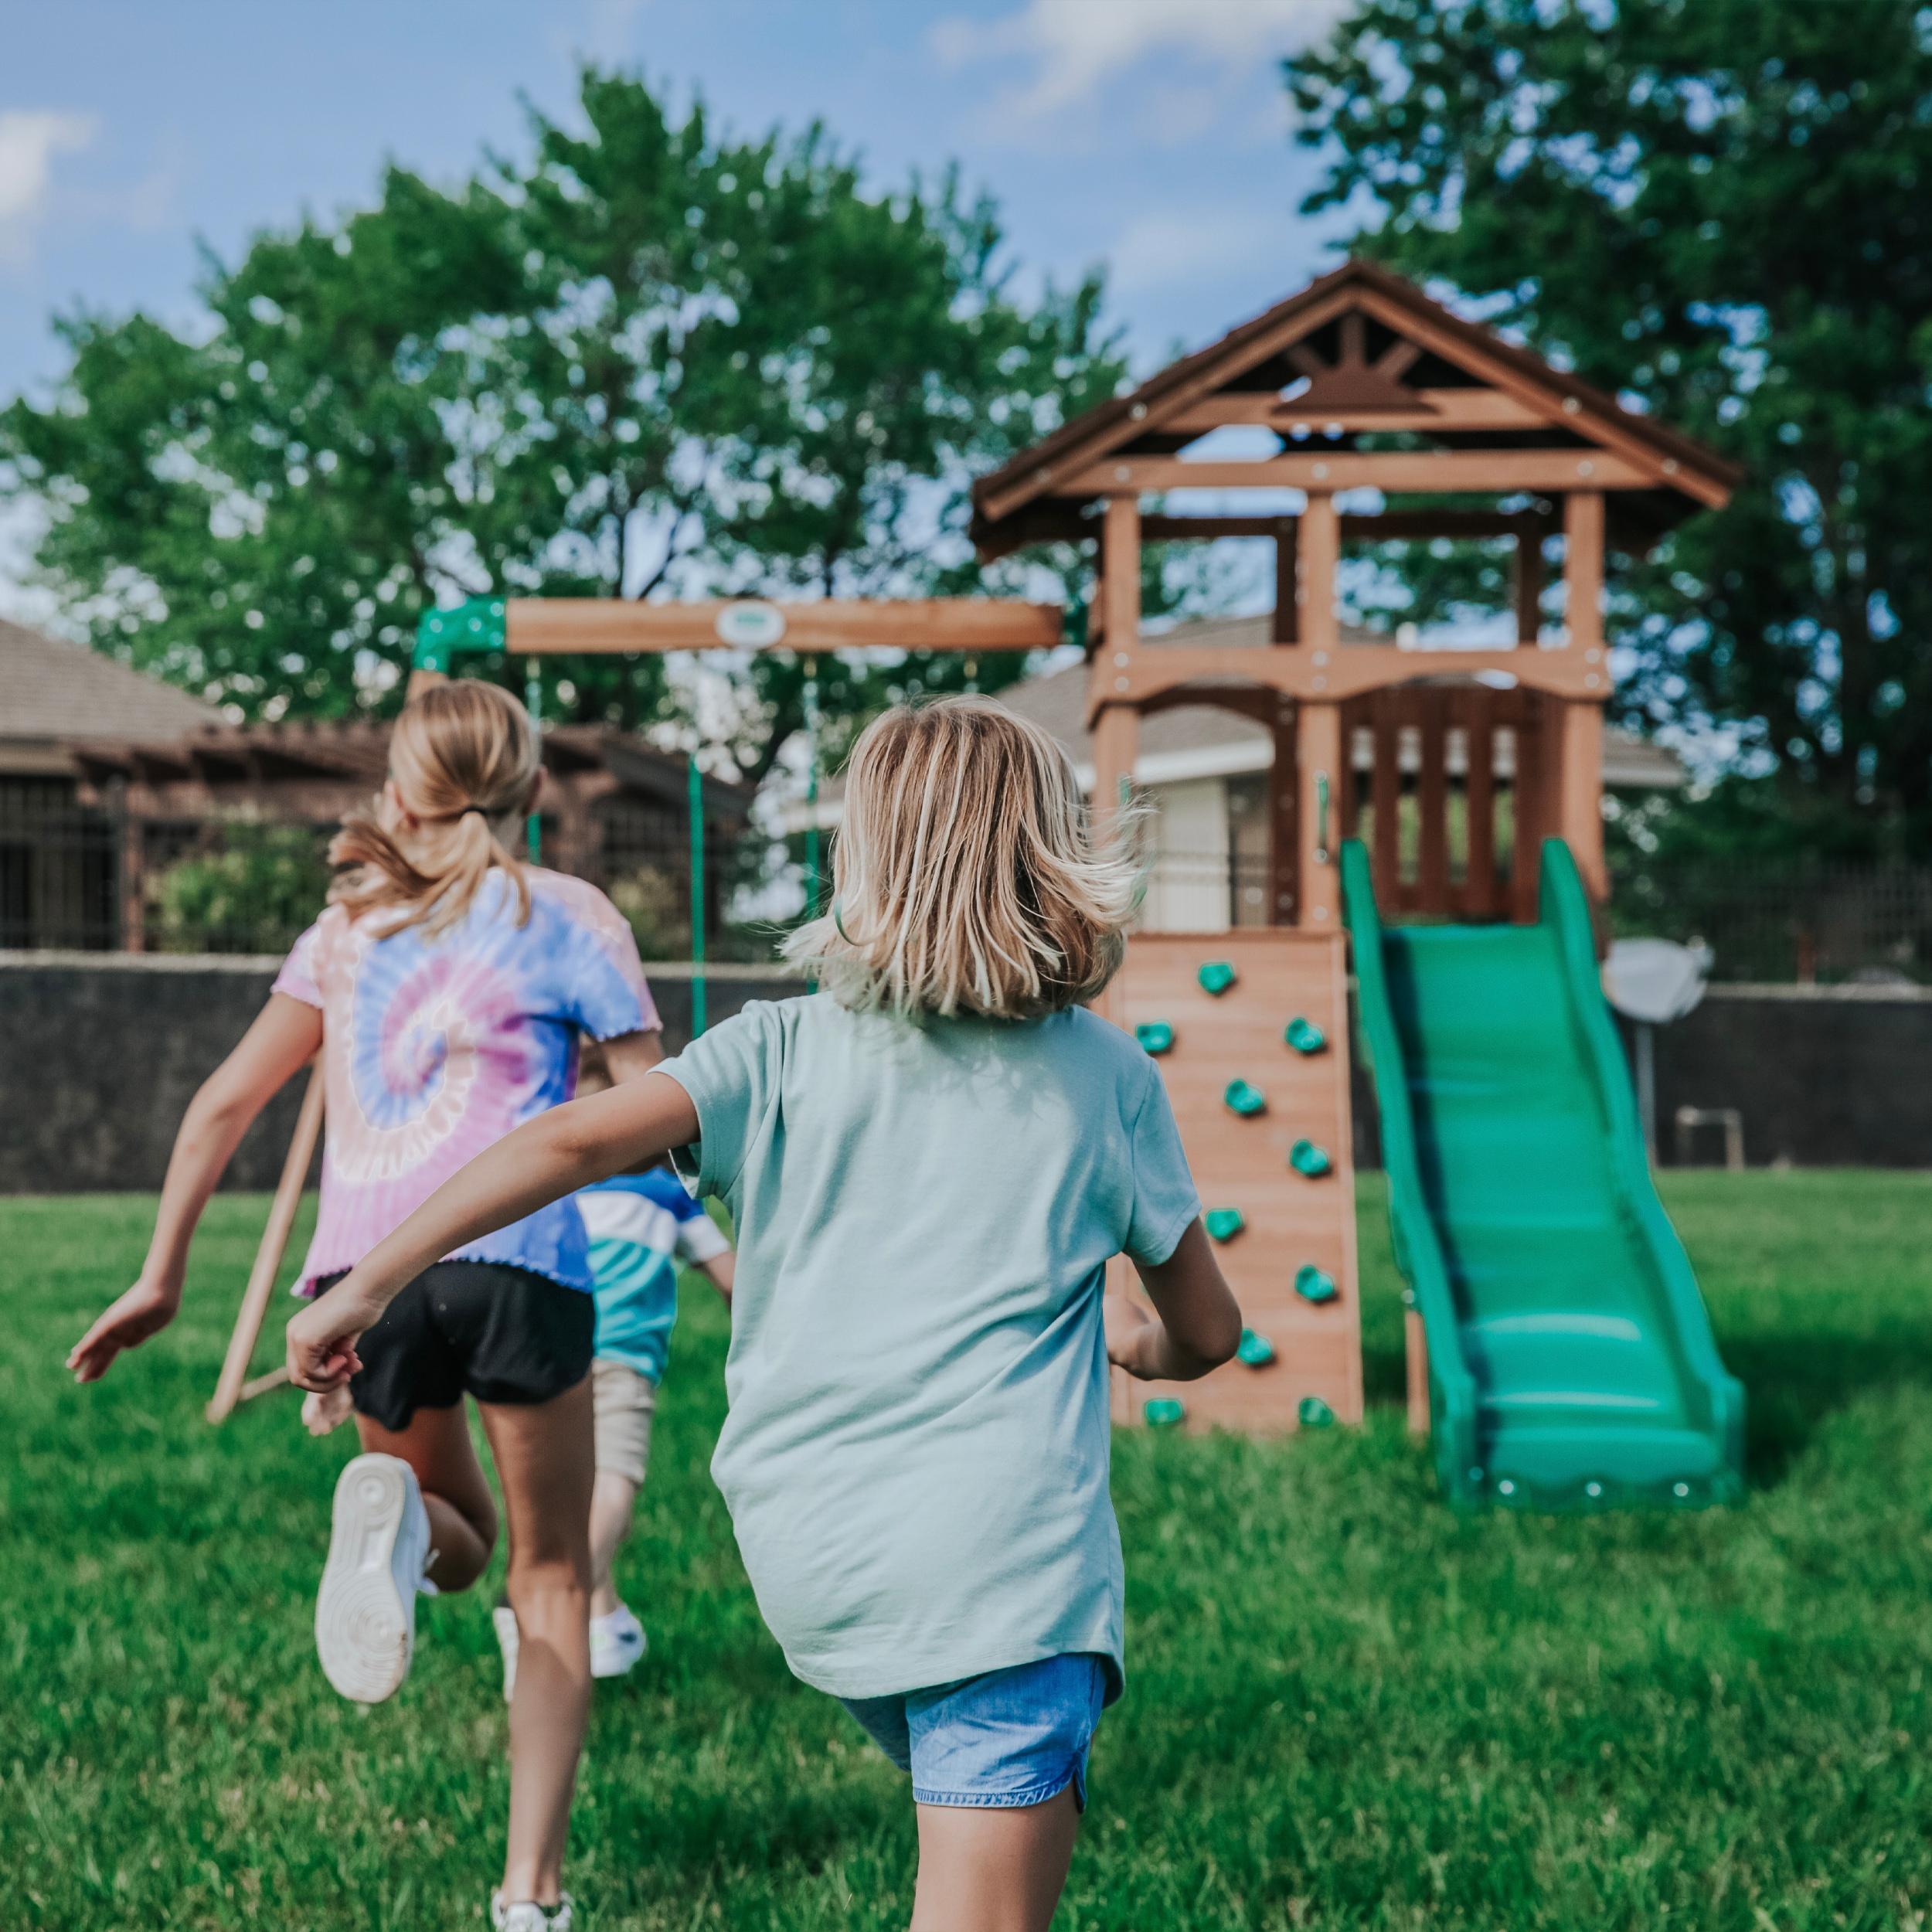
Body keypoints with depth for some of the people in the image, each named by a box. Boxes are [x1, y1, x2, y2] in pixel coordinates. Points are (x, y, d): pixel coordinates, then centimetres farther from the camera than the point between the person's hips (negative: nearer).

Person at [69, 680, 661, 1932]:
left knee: (460, 1539, 24)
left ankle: (397, 1519, -14)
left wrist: (162, 1277, 20)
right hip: (513, 1254, -3)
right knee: (552, 1575, 12)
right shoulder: (568, 915, 8)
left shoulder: (351, 924, 19)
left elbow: (225, 1101, 17)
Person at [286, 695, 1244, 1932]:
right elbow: (1209, 1333, 13)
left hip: (805, 1556, 4)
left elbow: (577, 1141, -10)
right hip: (1002, 1551, -4)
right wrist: (1135, 1342, 36)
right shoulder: (1107, 1076, 5)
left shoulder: (781, 1052, 5)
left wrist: (367, 1287, -6)